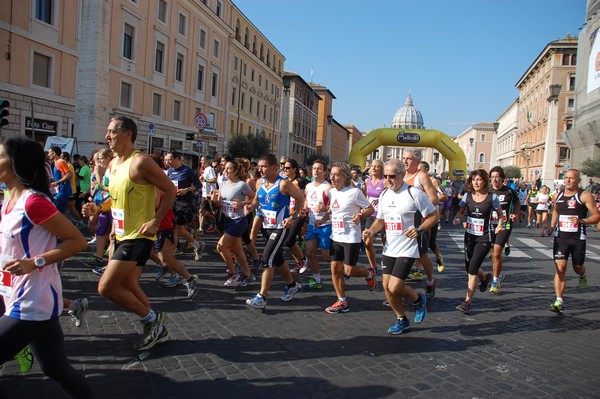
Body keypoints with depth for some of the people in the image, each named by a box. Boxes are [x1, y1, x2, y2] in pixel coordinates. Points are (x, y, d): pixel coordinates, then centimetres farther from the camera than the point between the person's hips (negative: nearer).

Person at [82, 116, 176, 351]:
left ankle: (152, 318, 6)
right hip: (122, 235, 9)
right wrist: (98, 208, 5)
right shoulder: (113, 164, 10)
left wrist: (156, 221, -20)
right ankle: (157, 330, 30)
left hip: (138, 237, -9)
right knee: (128, 287, 15)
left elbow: (170, 190, -15)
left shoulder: (140, 162, -17)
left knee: (106, 287, -12)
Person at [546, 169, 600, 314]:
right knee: (560, 268, -8)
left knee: (577, 268, 15)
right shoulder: (559, 196, 8)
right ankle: (559, 302, -8)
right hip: (560, 237, 2)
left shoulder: (584, 196, -7)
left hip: (578, 239, -2)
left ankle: (582, 275, 54)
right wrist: (552, 227, 12)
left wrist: (581, 221, -27)